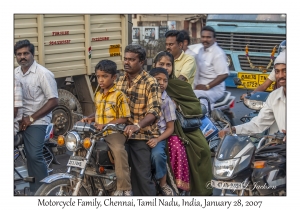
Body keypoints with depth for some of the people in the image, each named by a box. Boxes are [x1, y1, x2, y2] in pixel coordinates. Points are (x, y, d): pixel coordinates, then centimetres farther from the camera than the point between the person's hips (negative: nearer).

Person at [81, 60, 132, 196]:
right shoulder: (98, 95, 17)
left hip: (114, 132, -8)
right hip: (97, 132, 8)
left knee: (118, 150, -34)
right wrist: (89, 118, 9)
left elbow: (123, 118, -10)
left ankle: (124, 188, -31)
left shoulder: (119, 95, -6)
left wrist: (105, 125, -21)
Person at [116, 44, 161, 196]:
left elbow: (154, 112, -19)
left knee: (143, 177, -8)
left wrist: (137, 125, -36)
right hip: (121, 134, 6)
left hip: (142, 136, -6)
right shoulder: (119, 81, 12)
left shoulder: (150, 83, -7)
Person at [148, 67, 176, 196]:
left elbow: (170, 128, 1)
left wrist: (157, 139, -15)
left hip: (158, 136, -2)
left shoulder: (167, 101, 1)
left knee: (157, 154, -33)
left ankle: (163, 183, -8)